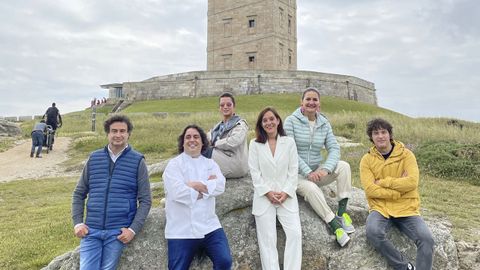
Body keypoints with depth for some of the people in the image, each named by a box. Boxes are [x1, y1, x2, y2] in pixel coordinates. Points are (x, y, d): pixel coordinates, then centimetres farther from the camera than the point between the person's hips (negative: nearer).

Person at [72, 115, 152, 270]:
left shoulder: (137, 161, -2)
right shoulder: (94, 158, 6)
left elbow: (145, 200, -2)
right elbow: (79, 194, 12)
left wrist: (133, 229, -10)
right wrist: (78, 222, 1)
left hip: (118, 232, -2)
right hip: (91, 230, 2)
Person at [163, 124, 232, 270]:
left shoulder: (210, 163, 13)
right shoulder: (174, 164, 2)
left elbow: (220, 186, -4)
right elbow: (178, 191, -15)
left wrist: (196, 185, -12)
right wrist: (207, 185, -7)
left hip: (209, 227, 3)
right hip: (181, 230, -2)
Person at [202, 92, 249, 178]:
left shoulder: (240, 124, -4)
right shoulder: (218, 126, 18)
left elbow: (233, 142, -23)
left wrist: (215, 143, -11)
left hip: (237, 165, -6)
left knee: (204, 152, -20)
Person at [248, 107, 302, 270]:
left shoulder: (289, 142, 5)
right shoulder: (255, 144, 3)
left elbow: (293, 171, 3)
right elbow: (254, 172, -1)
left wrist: (286, 192, -8)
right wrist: (267, 192, -9)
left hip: (287, 196, 1)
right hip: (264, 197, -1)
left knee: (295, 233, -11)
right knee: (267, 239, -4)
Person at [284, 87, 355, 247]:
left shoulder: (324, 124, 6)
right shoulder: (291, 121, -7)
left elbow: (334, 148, -4)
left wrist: (325, 169, -23)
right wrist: (308, 172, -23)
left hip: (317, 171, 5)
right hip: (296, 173, -4)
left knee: (344, 166, -20)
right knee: (312, 189, -34)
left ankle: (342, 212, -17)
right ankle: (336, 226, -24)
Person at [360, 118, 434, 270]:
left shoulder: (406, 155, 1)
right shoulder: (367, 159, 1)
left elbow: (412, 182, -14)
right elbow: (370, 190, -11)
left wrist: (382, 182, -13)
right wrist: (399, 186, -14)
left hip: (406, 209, 1)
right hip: (380, 208, 0)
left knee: (426, 239, -23)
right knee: (373, 232, -30)